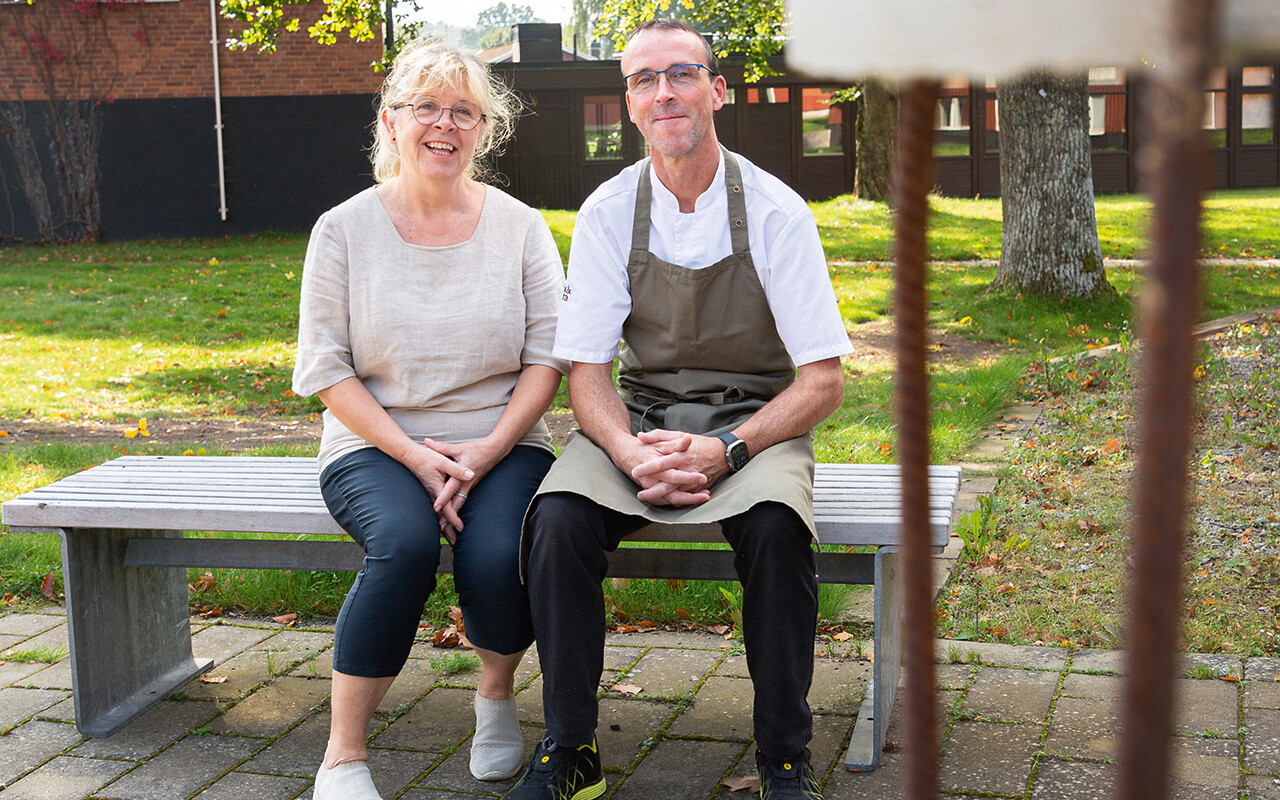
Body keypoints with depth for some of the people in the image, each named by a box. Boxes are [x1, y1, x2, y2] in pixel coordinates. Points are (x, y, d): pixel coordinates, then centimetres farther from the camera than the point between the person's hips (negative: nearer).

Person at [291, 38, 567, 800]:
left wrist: (487, 450, -13)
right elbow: (327, 368, -1)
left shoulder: (520, 226, 6)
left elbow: (547, 355, 2)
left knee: (498, 557, -30)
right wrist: (416, 457, -13)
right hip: (376, 444, -1)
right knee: (405, 543, -34)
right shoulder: (345, 230, 2)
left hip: (502, 444, 1)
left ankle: (497, 694, 5)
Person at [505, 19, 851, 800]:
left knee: (776, 524, -35)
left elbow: (822, 382, -8)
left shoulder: (775, 211, -7)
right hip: (641, 418, 2)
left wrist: (725, 450, -24)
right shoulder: (608, 213, -1)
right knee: (558, 519, -28)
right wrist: (631, 453, -23)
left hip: (755, 420, -2)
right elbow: (586, 373, -1)